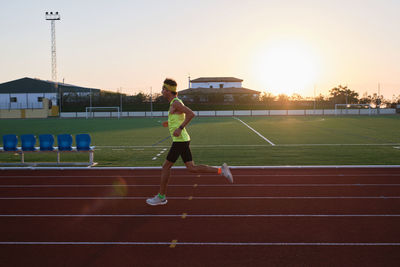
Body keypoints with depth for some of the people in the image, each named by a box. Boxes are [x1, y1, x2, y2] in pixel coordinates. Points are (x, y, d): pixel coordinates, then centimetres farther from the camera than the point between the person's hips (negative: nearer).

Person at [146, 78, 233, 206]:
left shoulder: (176, 103, -14)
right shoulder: (175, 102, 17)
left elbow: (191, 114, -25)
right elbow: (184, 118, 29)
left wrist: (180, 128, -25)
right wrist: (169, 123, 20)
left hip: (180, 140, -10)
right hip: (183, 139, 10)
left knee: (166, 167, 1)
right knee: (192, 168, 7)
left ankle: (161, 196, 11)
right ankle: (221, 170, 1)